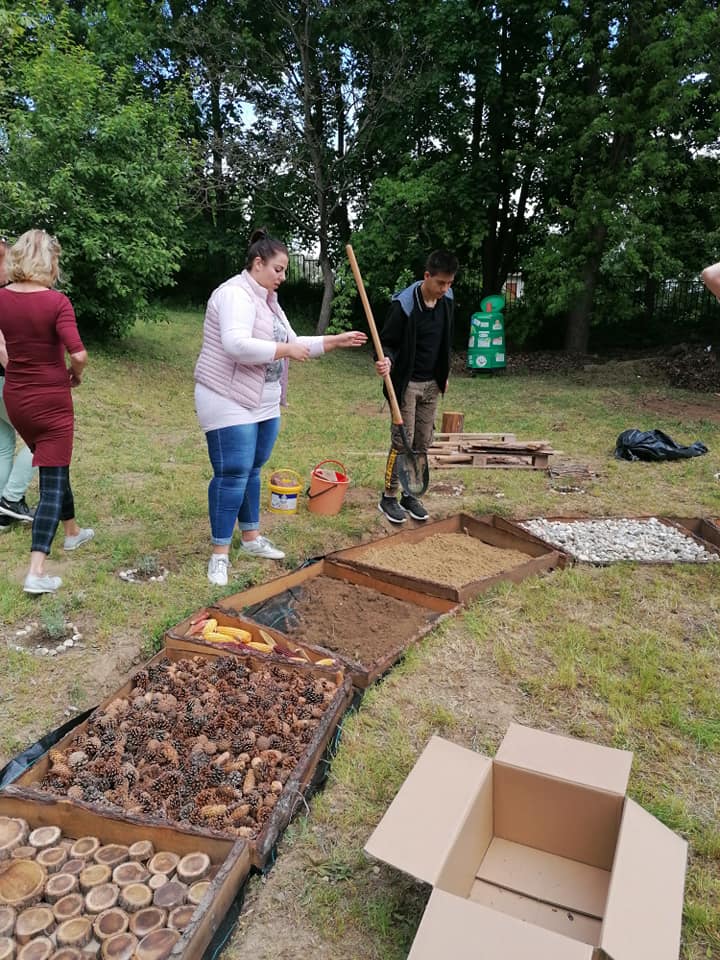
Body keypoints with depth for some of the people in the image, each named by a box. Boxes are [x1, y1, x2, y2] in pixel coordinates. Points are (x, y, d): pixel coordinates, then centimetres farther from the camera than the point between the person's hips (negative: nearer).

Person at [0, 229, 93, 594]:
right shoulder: (56, 301, -16)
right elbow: (78, 354, -23)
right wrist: (75, 374, -3)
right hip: (51, 399, -5)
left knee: (52, 466, 25)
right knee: (52, 479, 0)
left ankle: (72, 530, 43)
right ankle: (36, 571, -7)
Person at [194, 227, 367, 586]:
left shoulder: (268, 300, 16)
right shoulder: (236, 294, -15)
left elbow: (294, 344, 21)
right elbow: (237, 346, -31)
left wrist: (337, 341, 13)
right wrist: (286, 349, -21)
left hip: (265, 405, 9)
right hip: (230, 403, -9)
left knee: (252, 470, 15)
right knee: (232, 474, -8)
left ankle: (251, 537, 27)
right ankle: (219, 554, 0)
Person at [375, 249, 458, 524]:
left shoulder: (446, 301, 2)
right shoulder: (404, 304, -18)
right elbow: (387, 341, -12)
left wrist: (444, 374, 19)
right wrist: (386, 360, -34)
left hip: (431, 384, 6)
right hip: (407, 384, -6)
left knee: (422, 443, 8)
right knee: (402, 442, -4)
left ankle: (409, 495, 20)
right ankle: (389, 498, 10)